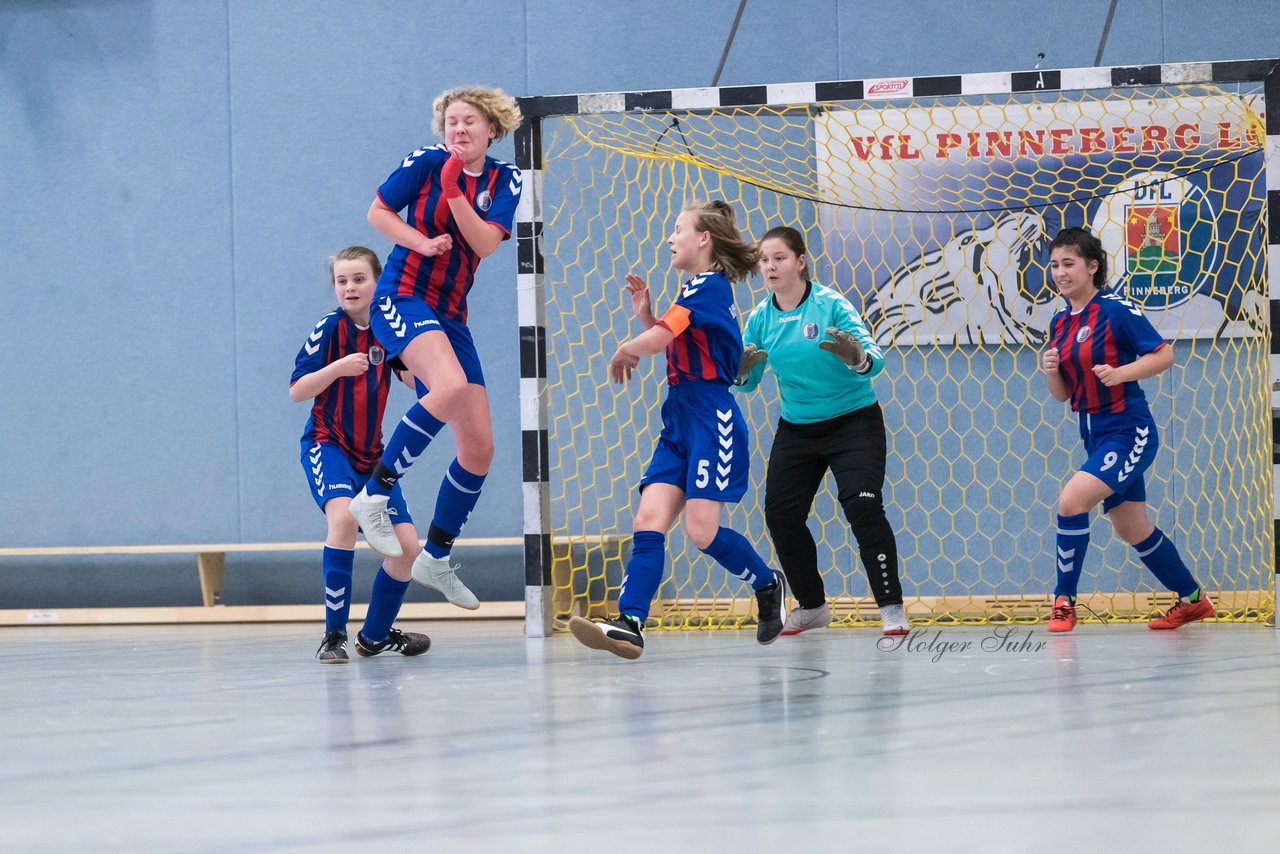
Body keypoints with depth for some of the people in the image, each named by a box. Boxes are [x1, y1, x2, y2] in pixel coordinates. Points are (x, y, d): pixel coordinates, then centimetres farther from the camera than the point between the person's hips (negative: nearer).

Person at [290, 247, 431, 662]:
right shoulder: (329, 328, -10)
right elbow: (296, 391, -11)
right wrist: (338, 367, -26)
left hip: (371, 454, 5)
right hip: (327, 444, -5)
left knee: (407, 546, -1)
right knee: (344, 515, -33)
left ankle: (375, 635, 24)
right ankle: (334, 635, -26)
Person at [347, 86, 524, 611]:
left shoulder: (503, 180, 5)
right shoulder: (426, 162, -4)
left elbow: (485, 243, -8)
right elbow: (377, 212, 1)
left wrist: (454, 193, -22)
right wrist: (422, 242, -14)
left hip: (450, 314, 6)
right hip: (403, 297, -6)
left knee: (479, 449, 4)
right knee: (451, 385, -36)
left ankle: (436, 558, 19)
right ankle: (374, 494, -26)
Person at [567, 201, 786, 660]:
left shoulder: (709, 285, -12)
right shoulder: (698, 289, 19)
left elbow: (657, 340, -21)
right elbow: (674, 347, 27)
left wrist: (623, 352, -1)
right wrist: (645, 313, 15)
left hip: (712, 422, -9)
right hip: (680, 422, 9)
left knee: (702, 530, -12)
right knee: (648, 522, -7)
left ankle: (768, 585, 14)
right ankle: (629, 626, -18)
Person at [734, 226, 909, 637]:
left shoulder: (831, 305, -17)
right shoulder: (760, 318, -4)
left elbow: (874, 356, -25)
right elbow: (746, 383, 1)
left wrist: (858, 357, -49)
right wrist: (740, 371, -24)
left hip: (853, 421, -5)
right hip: (796, 429, 5)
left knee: (863, 507, -19)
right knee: (780, 512, 0)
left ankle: (892, 607, -12)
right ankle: (811, 605, 20)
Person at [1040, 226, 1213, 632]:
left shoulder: (1116, 309, -14)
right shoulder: (1060, 323, 8)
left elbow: (1164, 355, -14)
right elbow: (1063, 393, 13)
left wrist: (1120, 373, -28)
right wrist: (1051, 372, -8)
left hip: (1128, 432, -9)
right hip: (1096, 437, 9)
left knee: (1071, 500, -22)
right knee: (1133, 531, 15)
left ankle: (1064, 601, -9)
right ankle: (1193, 599, 32)